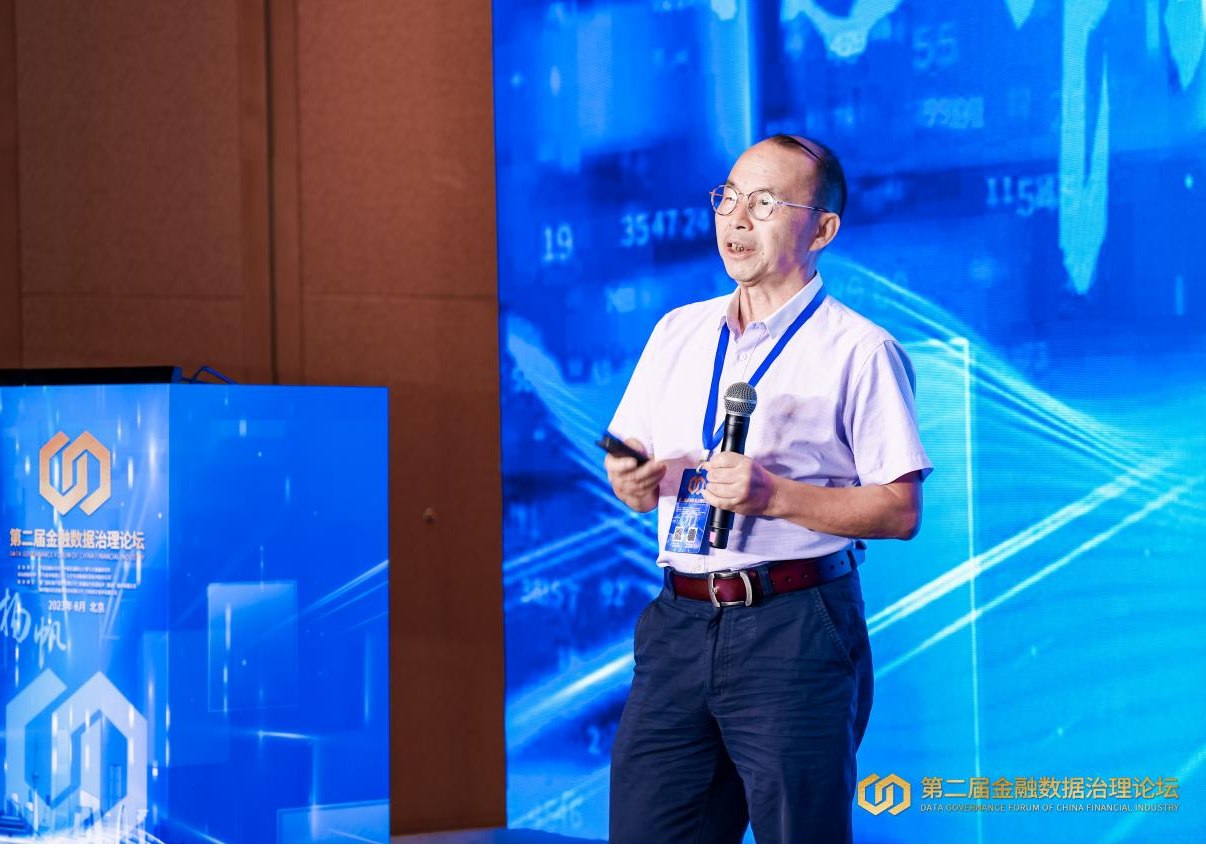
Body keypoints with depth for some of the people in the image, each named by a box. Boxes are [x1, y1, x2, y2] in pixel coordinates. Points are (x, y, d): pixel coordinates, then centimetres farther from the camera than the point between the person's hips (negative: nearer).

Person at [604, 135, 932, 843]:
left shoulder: (861, 351, -3)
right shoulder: (678, 333, 15)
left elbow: (901, 512, -8)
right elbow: (631, 473, 18)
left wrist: (776, 496, -18)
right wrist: (633, 483, -6)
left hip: (794, 630, -5)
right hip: (680, 623, 5)